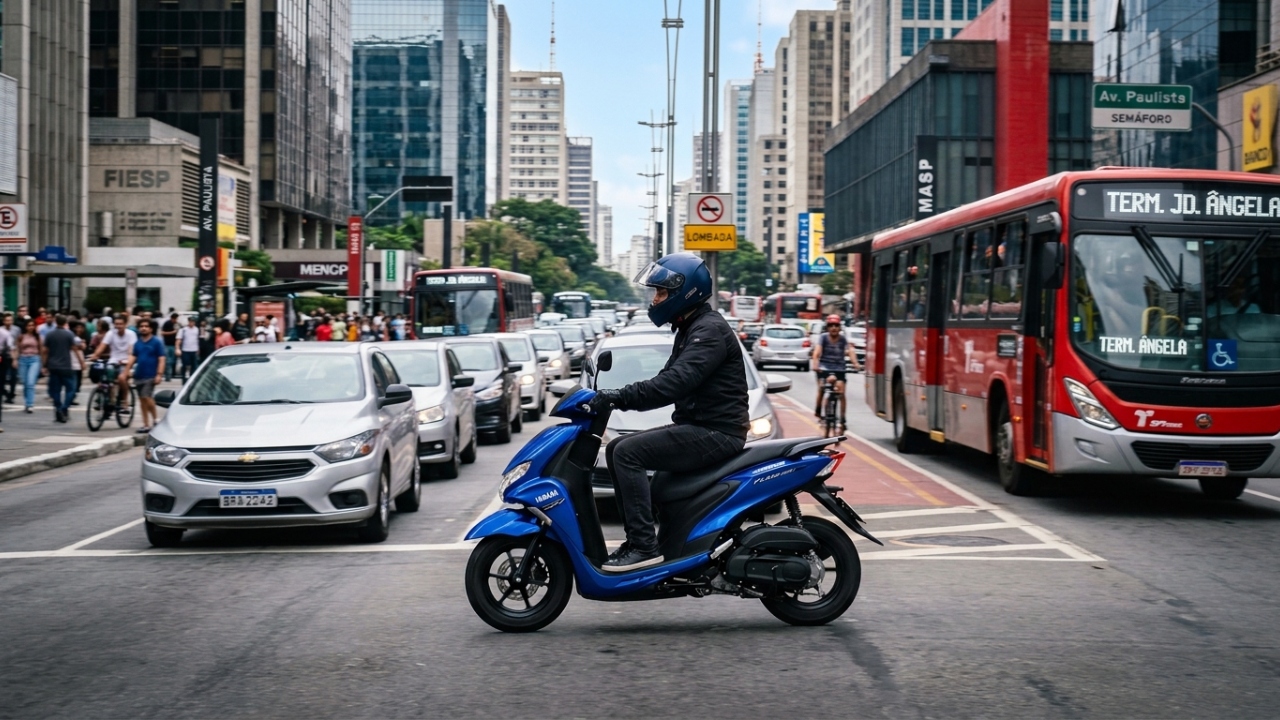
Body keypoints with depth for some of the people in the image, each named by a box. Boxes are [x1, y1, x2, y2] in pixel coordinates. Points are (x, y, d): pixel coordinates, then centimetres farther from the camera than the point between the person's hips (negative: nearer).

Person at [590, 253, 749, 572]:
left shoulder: (710, 330, -15)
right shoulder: (689, 330, 18)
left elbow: (677, 382, -29)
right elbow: (668, 379, 18)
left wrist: (621, 397, -31)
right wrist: (620, 397, 5)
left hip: (716, 433, -11)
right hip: (696, 427, 11)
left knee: (627, 453, -20)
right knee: (616, 449, 7)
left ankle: (644, 546, -21)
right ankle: (637, 536, 5)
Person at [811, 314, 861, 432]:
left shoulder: (843, 339, 1)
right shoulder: (823, 337, -3)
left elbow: (850, 351, -13)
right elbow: (817, 351, -18)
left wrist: (855, 363, -33)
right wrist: (815, 364, -36)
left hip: (839, 368, 1)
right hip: (824, 367, -1)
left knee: (841, 392, -10)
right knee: (821, 387, -23)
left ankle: (843, 420, -4)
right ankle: (818, 410, 0)